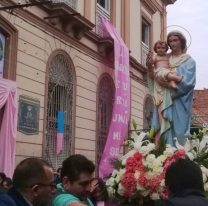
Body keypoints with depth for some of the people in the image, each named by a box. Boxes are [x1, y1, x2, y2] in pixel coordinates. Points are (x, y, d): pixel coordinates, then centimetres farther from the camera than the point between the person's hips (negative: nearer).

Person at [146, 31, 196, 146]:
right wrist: (150, 67, -7)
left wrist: (170, 84, -16)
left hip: (178, 103, -3)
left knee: (177, 130, -8)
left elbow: (188, 82, -9)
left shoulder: (188, 62, 5)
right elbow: (154, 79, 10)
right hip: (164, 101, 3)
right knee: (163, 129, -4)